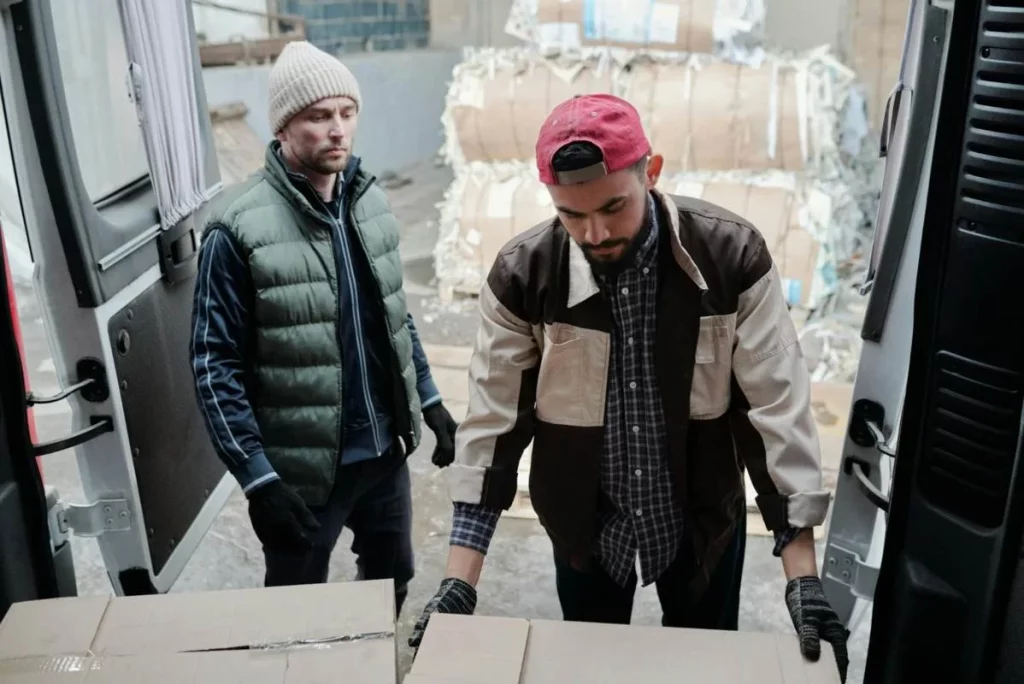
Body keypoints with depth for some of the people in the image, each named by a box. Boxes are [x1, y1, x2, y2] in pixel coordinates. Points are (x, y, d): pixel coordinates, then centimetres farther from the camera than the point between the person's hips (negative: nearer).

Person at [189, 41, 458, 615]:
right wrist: (258, 478, -20)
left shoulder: (370, 200, 1)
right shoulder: (239, 228, -19)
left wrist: (430, 401, 10)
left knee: (394, 580, 25)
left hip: (386, 448, 6)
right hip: (301, 466, -6)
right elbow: (216, 367, -16)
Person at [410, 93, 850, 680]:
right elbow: (493, 423, -13)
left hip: (704, 524, 0)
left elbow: (778, 409, -16)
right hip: (585, 530, 1)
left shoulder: (732, 256, -19)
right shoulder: (523, 276, -17)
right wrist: (460, 583, -16)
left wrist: (803, 576, -19)